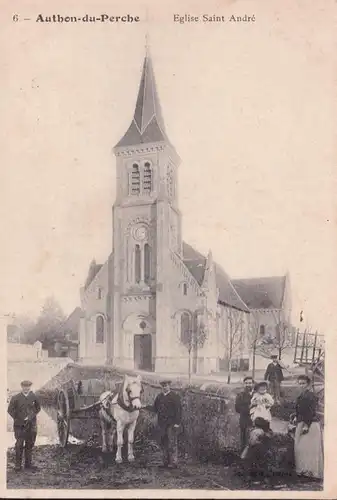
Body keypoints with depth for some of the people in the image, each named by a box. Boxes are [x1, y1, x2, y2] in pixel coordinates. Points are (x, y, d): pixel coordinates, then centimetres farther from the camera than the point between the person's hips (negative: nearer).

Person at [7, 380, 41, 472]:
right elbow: (10, 410, -1)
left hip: (31, 425, 3)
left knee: (30, 445, 9)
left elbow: (38, 408, 15)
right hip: (19, 426, -3)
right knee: (19, 445, -5)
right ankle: (18, 465, 6)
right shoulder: (16, 398, -6)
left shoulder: (34, 397, 2)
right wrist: (17, 419, -6)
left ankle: (28, 464, 20)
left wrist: (32, 416, 3)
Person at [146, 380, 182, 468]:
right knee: (163, 443, 12)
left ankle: (173, 462, 3)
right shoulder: (159, 396, 12)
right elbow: (155, 408, 12)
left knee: (172, 443, -4)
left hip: (172, 424, -6)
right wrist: (148, 406, -8)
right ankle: (165, 462, 23)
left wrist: (177, 423, -16)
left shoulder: (174, 396, -7)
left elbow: (178, 410, -10)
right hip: (162, 424, 6)